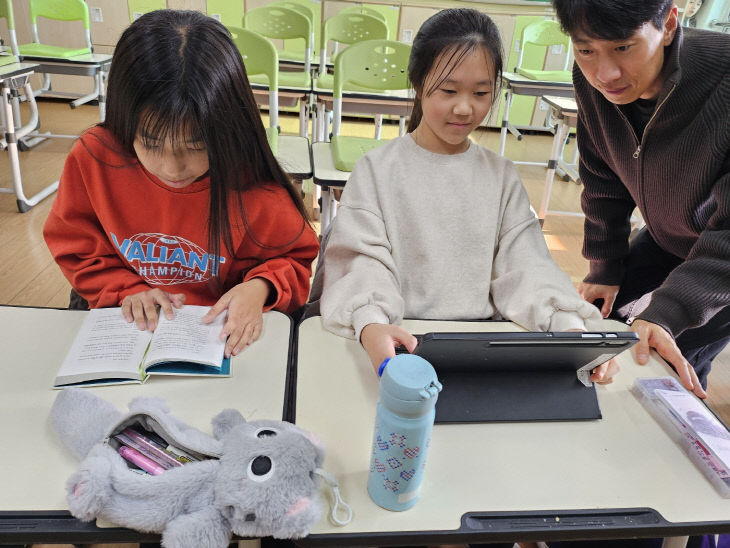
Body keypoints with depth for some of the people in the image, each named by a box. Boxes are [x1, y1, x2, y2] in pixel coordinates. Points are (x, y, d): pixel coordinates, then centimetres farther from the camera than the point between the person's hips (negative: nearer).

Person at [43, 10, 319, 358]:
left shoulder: (251, 185, -16)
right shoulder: (92, 159, -8)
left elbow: (294, 259, -1)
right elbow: (76, 251, 6)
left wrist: (260, 288, -20)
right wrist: (127, 290, -9)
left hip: (220, 337, -1)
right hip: (130, 330, 1)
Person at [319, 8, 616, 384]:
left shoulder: (501, 175, 11)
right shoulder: (378, 168, 1)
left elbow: (524, 265, 3)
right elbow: (362, 261, -9)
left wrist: (570, 326, -15)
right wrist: (370, 325, -29)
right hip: (400, 337, -2)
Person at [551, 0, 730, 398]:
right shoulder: (592, 81, -20)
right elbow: (604, 182, -6)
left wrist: (666, 313, -43)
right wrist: (605, 268, -2)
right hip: (666, 238, 5)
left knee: (672, 361, -10)